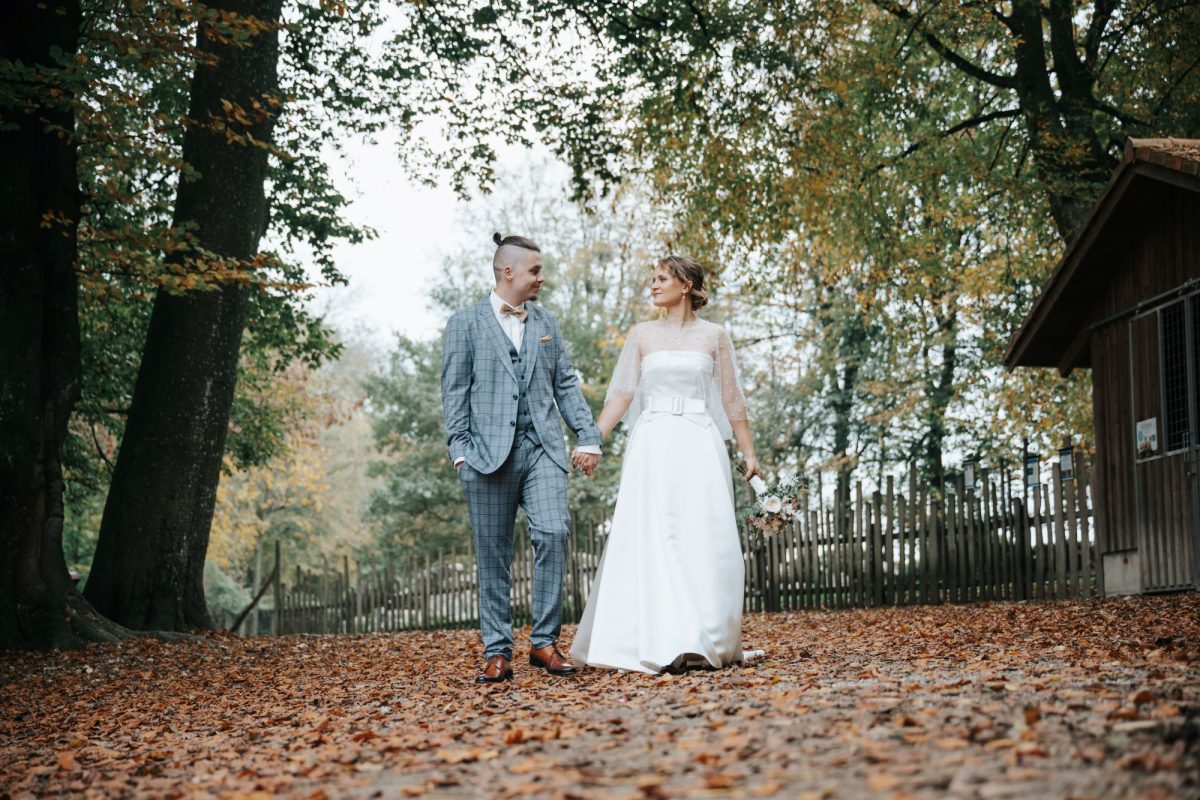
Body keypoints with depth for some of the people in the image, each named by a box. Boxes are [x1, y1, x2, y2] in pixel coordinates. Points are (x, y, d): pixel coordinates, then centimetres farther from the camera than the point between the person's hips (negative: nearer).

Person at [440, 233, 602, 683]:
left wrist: (588, 438, 6)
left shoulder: (546, 323, 18)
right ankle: (497, 653, 8)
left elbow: (566, 385, 16)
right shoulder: (466, 324, 6)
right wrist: (460, 451, -7)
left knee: (553, 533, -14)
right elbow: (454, 394, 2)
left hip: (542, 448, 3)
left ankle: (544, 642, -2)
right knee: (493, 557, 1)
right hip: (489, 453, -2)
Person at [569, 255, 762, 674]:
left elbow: (732, 400, 9)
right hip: (653, 445, 0)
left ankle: (706, 642, 6)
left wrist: (749, 453, 6)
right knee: (652, 540, -7)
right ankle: (663, 644, -6)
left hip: (700, 446, 0)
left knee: (704, 541, -3)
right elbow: (621, 394, 6)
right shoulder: (642, 334, 10)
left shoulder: (714, 336, 8)